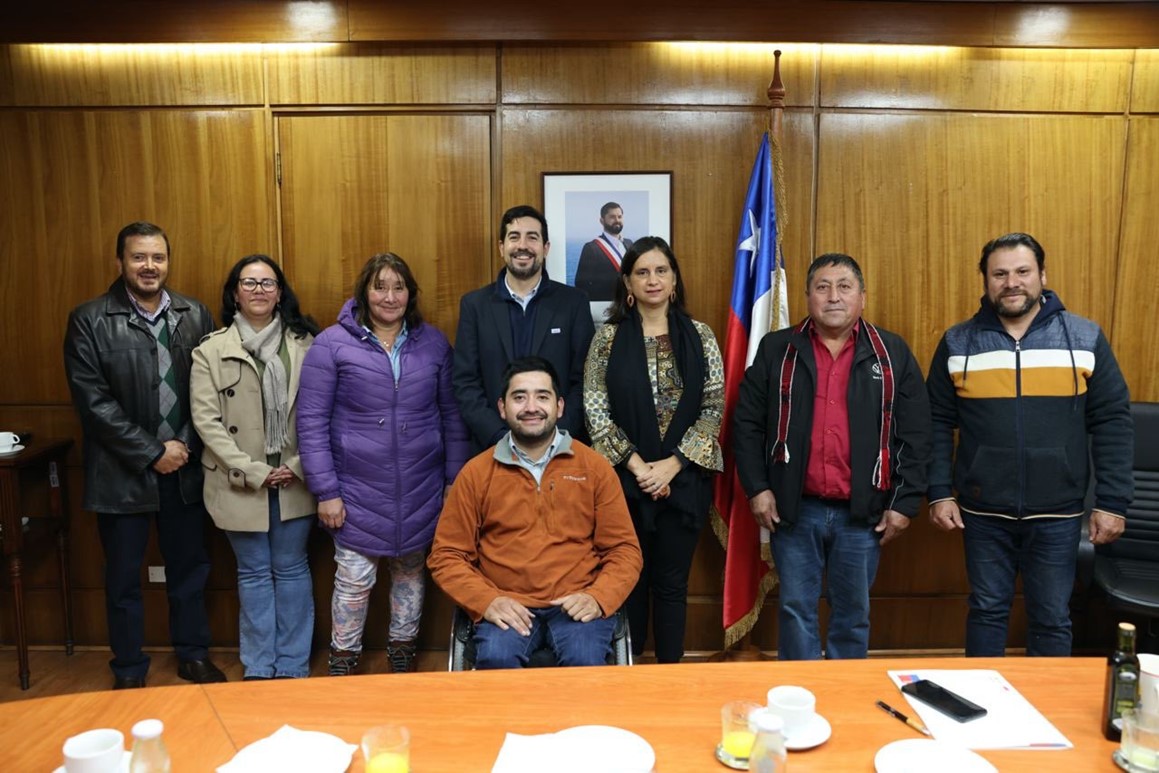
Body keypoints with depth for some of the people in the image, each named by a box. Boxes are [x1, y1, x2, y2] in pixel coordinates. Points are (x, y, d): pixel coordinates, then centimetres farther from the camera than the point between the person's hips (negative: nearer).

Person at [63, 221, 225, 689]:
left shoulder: (196, 316, 3)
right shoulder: (89, 320, -6)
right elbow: (93, 400, -12)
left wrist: (186, 447, -9)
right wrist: (152, 453, -14)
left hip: (184, 470, 3)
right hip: (122, 473, -2)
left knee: (189, 569, 14)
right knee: (123, 579, 11)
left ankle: (193, 656, 32)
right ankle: (129, 673, 28)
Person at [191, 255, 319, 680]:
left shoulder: (304, 345, 1)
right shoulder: (211, 350, 0)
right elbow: (206, 420, -6)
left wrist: (300, 465, -9)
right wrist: (252, 471, -12)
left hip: (294, 481, 1)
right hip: (240, 483, 0)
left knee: (292, 569, 10)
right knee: (254, 573, 10)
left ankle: (293, 667, 23)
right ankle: (258, 669, 24)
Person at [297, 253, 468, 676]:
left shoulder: (433, 342, 3)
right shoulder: (332, 344, -6)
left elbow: (451, 414, 8)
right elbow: (311, 422, -6)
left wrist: (455, 478, 6)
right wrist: (325, 491, -8)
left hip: (420, 489, 3)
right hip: (357, 490, -3)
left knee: (411, 570, 15)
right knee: (354, 578, 2)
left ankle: (402, 654, 36)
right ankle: (342, 663, 26)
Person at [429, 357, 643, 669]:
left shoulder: (595, 467, 5)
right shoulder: (476, 473, 5)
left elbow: (624, 549, 7)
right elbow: (447, 555, 7)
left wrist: (598, 597, -12)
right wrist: (487, 601, -10)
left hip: (576, 605, 0)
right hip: (508, 607, 0)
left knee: (585, 660, -29)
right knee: (495, 658, -30)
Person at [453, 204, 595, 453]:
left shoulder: (573, 302, 0)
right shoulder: (474, 304, 2)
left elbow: (583, 381, -2)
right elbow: (466, 383, -2)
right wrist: (502, 438, -13)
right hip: (493, 448, 1)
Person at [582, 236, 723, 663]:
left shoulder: (699, 335, 3)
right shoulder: (609, 337, 0)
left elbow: (714, 406, -1)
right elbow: (595, 409, -5)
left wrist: (673, 464, -10)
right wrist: (636, 465, -12)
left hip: (684, 478, 1)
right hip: (625, 477, -1)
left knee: (672, 582, 9)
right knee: (629, 580, 8)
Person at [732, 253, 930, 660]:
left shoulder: (893, 353, 3)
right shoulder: (776, 349, 3)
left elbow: (915, 434, 3)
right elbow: (747, 423, 3)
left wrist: (905, 502, -2)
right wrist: (757, 488, -4)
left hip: (863, 512, 0)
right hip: (793, 509, 0)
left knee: (853, 614, 13)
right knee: (796, 610, 9)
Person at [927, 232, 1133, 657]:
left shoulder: (1085, 338, 0)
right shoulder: (957, 343, 0)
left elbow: (1112, 422, 0)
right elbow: (938, 424, 2)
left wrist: (1112, 502, -4)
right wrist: (939, 493, -3)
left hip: (1057, 514, 0)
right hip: (983, 512, 0)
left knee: (1052, 618, 11)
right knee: (987, 610, 13)